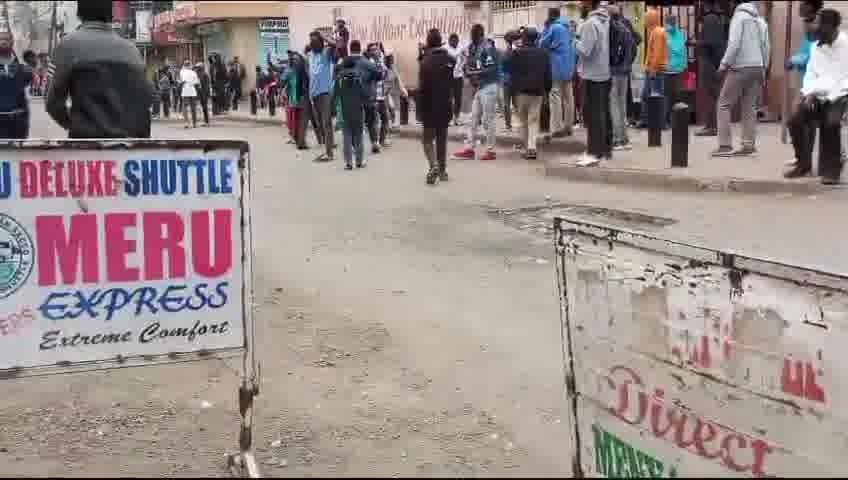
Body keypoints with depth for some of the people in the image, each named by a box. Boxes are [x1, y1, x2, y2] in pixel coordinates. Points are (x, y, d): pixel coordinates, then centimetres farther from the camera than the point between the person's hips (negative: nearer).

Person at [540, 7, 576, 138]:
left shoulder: (554, 27, -11)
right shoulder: (569, 26, 14)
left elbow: (543, 44, -2)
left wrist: (546, 27, 4)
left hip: (557, 66, -8)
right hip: (569, 66, 8)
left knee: (555, 97, -8)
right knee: (568, 96, 9)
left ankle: (557, 128, -12)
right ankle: (568, 126, 12)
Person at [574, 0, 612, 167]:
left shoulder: (590, 23, -18)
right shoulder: (606, 20, 7)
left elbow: (584, 50, -19)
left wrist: (575, 42, -1)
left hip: (592, 75, -8)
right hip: (605, 74, 8)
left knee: (592, 115, -4)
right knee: (604, 113, 13)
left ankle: (594, 153, -3)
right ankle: (606, 149, 20)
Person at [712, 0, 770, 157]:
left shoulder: (739, 15, -5)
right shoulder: (761, 21, 15)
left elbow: (734, 43, -15)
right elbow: (767, 47, 13)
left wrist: (724, 63, -7)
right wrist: (763, 68, 19)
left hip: (740, 67, -6)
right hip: (757, 68, 6)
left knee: (724, 104, 0)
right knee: (749, 106, 9)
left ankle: (725, 145, -6)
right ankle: (749, 144, 5)